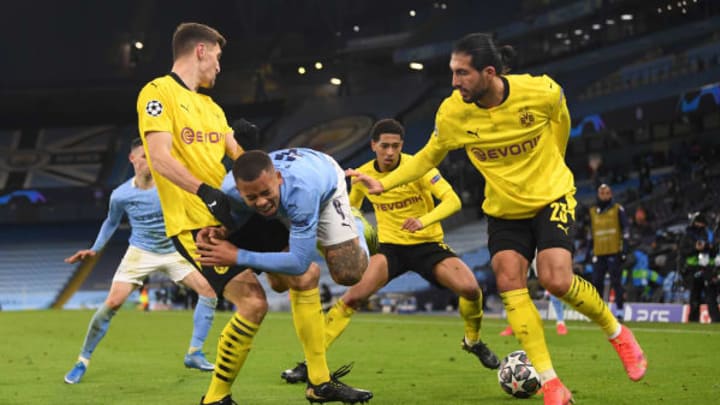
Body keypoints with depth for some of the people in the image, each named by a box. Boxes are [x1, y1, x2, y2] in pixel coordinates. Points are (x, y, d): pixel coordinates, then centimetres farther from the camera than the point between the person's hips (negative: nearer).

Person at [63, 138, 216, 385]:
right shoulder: (120, 195, -11)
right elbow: (111, 222, 8)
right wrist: (95, 250, 4)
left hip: (174, 251, 2)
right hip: (140, 252, -1)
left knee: (209, 289, -13)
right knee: (112, 303, -14)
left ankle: (194, 355, -2)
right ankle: (82, 361, 1)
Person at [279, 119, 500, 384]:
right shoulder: (363, 175, -3)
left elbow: (452, 200, -22)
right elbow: (351, 208, 18)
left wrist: (424, 220, -38)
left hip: (428, 244, -1)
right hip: (390, 246, 2)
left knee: (470, 288, -23)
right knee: (353, 295, -21)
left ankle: (473, 341, 10)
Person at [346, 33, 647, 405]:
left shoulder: (540, 92, -23)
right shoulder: (451, 114, -18)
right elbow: (428, 157, 0)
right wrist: (384, 184, -12)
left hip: (551, 196, -3)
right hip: (503, 210, 3)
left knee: (556, 280, -20)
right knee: (509, 283, -13)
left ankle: (617, 333, 9)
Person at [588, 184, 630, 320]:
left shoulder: (618, 210, 2)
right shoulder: (593, 211, 14)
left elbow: (626, 230, 0)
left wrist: (625, 249, -6)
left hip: (614, 252, -4)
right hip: (599, 253, 4)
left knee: (616, 282, -5)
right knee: (597, 282, 3)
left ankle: (620, 311, -1)